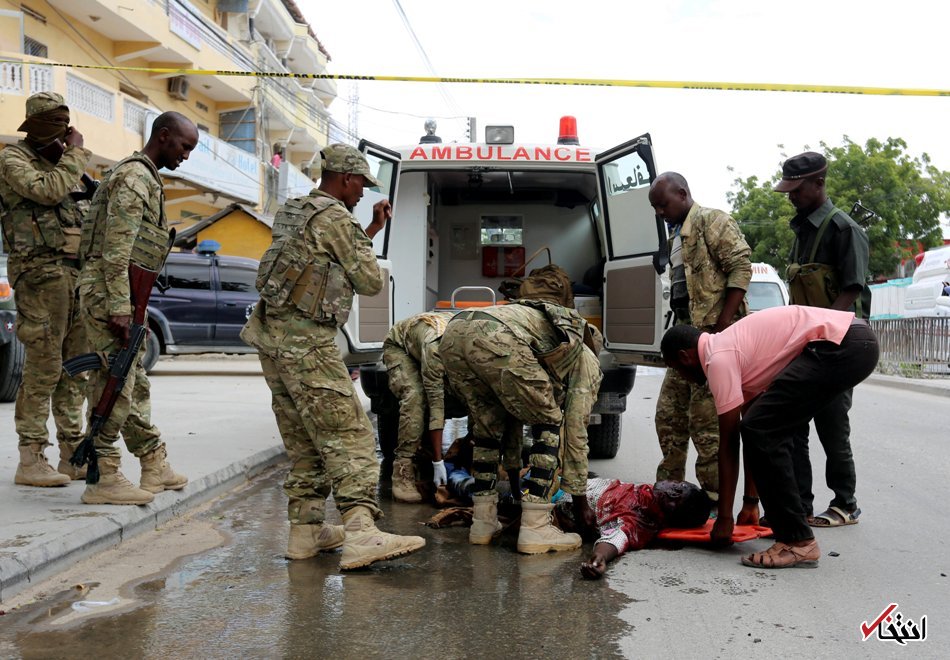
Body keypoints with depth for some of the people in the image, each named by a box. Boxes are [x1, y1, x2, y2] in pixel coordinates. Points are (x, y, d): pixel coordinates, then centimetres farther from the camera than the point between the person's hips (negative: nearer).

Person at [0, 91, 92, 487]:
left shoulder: (57, 165, 23)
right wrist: (74, 154, -9)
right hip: (40, 271, -8)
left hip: (74, 272, 8)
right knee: (43, 366, -10)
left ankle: (72, 455, 13)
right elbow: (47, 191, -19)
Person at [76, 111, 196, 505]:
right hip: (109, 293, -11)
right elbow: (115, 250, -20)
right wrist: (119, 307, -24)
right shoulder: (133, 177, -12)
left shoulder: (145, 177, 20)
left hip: (123, 295, 11)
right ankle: (103, 480, -2)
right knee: (113, 385, -7)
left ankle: (155, 467, 20)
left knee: (134, 383, 13)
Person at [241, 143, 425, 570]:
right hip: (307, 342, -10)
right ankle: (360, 534, -22)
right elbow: (370, 282, -4)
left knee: (304, 440, 13)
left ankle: (306, 531, 17)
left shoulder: (294, 212, 21)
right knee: (349, 435, -14)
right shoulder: (334, 218, -8)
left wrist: (371, 230, 26)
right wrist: (366, 242, 13)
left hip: (274, 336, 10)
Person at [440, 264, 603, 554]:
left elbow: (514, 416, 47)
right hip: (498, 337, -7)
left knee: (488, 424, 27)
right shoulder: (587, 359, 28)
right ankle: (535, 529, 8)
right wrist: (579, 500, 33)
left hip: (452, 333, 7)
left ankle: (483, 521, 27)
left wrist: (514, 477, 53)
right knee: (550, 425, 13)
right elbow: (575, 431, 25)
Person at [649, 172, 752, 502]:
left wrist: (723, 326, -20)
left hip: (713, 332, -9)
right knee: (668, 414, 12)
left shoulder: (711, 221, -6)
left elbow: (741, 267, -15)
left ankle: (715, 496, 3)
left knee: (706, 419, -7)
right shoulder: (676, 234, 22)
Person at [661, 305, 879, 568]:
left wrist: (724, 518, 4)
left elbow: (728, 444, -5)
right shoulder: (730, 348, 22)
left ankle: (798, 542, -5)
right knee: (771, 432, 18)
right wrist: (751, 502, 30)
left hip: (842, 345, -10)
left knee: (762, 432, -9)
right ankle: (789, 524, 25)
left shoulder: (718, 359, -6)